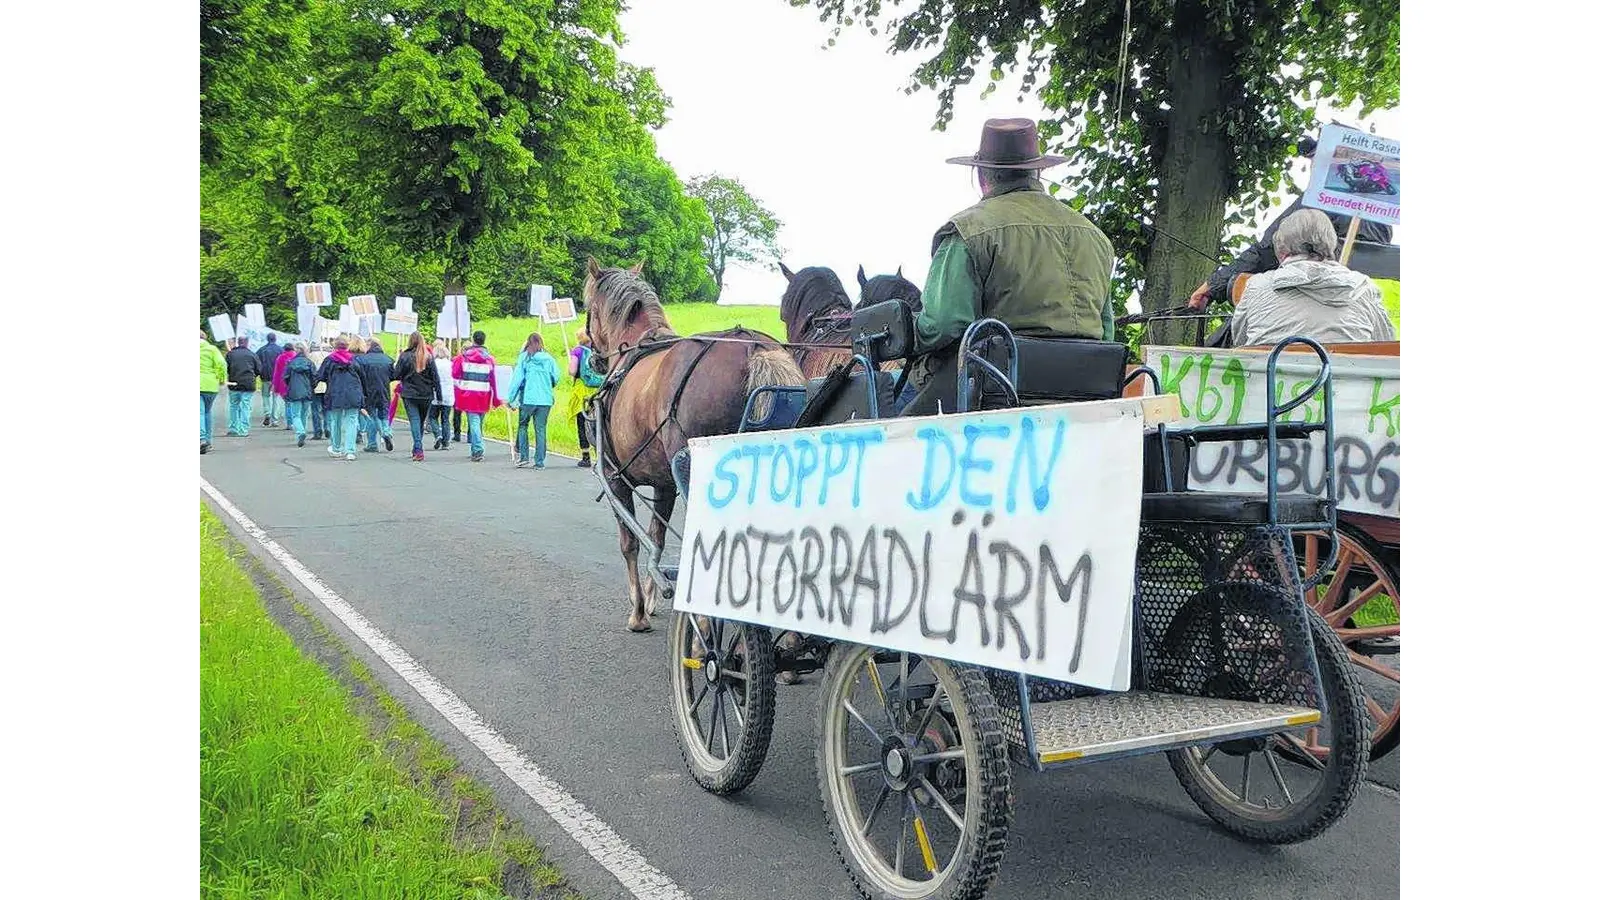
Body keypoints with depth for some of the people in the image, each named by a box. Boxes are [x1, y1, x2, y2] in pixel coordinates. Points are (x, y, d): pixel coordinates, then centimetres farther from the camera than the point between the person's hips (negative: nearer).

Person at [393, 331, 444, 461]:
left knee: (414, 421, -2)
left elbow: (396, 375, -2)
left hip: (409, 395, -2)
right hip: (426, 395, 2)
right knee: (421, 421, 15)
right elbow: (435, 377, 0)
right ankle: (417, 449, 24)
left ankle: (418, 450, -14)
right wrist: (439, 395, 4)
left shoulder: (405, 356, -7)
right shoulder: (429, 357, -2)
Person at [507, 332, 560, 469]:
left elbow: (517, 378, -2)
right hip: (545, 399, 2)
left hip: (528, 398, -2)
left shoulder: (524, 357, 0)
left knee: (522, 425, 14)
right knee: (540, 430, 6)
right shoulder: (549, 359, 4)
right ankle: (539, 462, 5)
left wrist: (511, 398, 1)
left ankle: (522, 457, 6)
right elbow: (556, 377, 5)